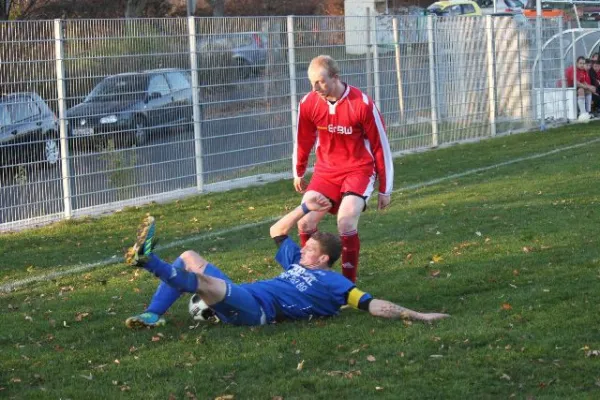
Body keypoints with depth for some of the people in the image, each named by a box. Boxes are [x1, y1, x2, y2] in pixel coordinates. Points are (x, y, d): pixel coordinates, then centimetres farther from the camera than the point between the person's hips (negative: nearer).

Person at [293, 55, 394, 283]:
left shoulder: (363, 105, -20)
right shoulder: (308, 103, -9)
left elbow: (381, 147, -9)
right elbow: (303, 140, 10)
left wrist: (385, 189, -5)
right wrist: (298, 173, 22)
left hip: (359, 170, -4)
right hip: (326, 170, 4)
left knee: (346, 222, -24)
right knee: (305, 221, -10)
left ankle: (349, 281, -7)